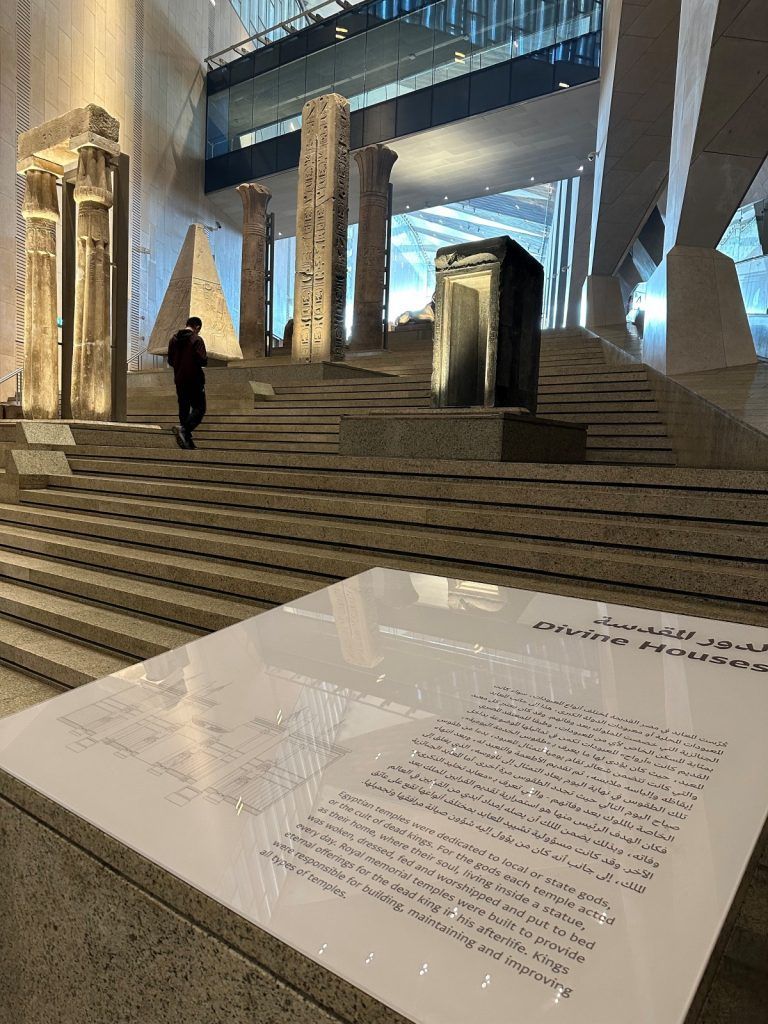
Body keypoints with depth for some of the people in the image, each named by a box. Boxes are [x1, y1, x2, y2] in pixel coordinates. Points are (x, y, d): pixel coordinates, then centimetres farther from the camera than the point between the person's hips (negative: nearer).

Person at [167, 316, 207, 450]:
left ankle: (187, 440, 10)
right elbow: (203, 361, -17)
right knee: (199, 408, -1)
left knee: (183, 409, 10)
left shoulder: (174, 339, 10)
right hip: (194, 379, -6)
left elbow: (170, 361, 14)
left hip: (179, 380, 6)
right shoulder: (196, 340, -10)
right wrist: (205, 358, 4)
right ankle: (184, 428, -24)